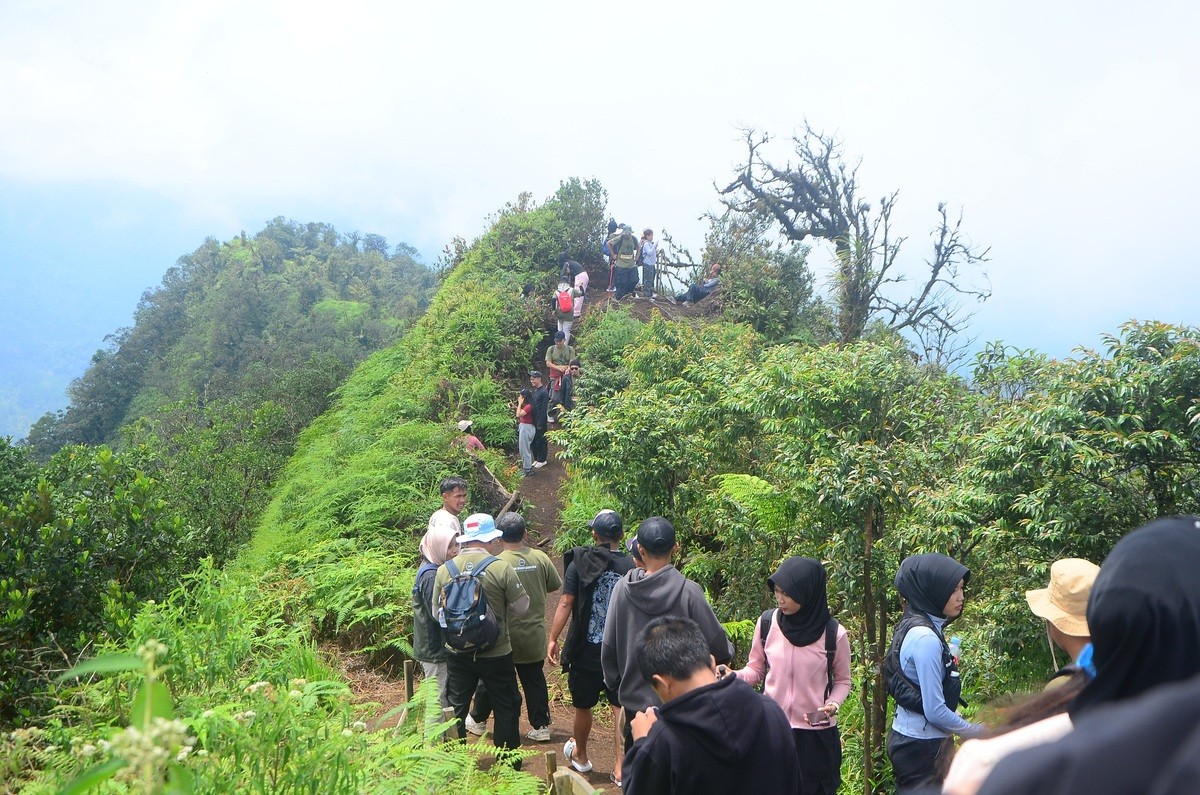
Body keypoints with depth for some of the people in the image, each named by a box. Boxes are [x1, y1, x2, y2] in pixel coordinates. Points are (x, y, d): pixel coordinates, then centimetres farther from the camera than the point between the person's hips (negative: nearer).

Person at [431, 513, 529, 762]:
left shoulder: (444, 569, -6)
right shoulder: (501, 568, -17)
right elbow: (521, 608, -10)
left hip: (457, 654, 3)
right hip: (496, 654, -3)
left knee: (456, 707, 18)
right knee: (507, 708, 14)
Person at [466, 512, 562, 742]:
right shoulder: (540, 558, -8)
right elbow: (555, 585, 5)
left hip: (505, 635, -2)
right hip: (534, 636, 3)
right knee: (535, 681, 14)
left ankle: (478, 721, 32)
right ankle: (541, 726, 17)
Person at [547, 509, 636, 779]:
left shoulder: (579, 563, -8)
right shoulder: (632, 568, -7)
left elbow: (565, 603, -11)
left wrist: (553, 639, -5)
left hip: (586, 652, 0)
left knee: (583, 706, 17)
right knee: (621, 707, 8)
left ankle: (580, 755, 38)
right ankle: (622, 765, 5)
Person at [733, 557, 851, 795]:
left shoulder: (834, 634, -10)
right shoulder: (766, 623, -7)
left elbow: (842, 681, 4)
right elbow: (755, 669, 5)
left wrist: (833, 704, -14)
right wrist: (733, 676, -14)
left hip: (816, 733, -1)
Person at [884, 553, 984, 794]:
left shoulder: (918, 628, 6)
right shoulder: (925, 638, -22)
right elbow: (935, 710, -21)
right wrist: (978, 732, -8)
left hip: (911, 739, 9)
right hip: (922, 747, -9)